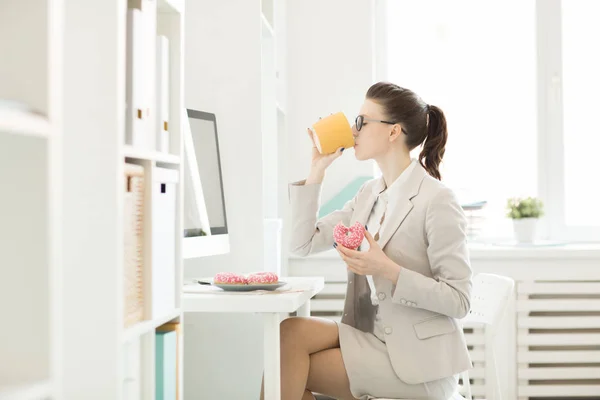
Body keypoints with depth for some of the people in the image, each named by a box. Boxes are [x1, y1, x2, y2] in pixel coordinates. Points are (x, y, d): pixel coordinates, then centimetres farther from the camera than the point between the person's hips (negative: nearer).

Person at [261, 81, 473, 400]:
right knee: (289, 333, -17)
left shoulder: (437, 200, -13)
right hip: (372, 338, 7)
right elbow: (303, 243, 6)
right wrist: (317, 168, 4)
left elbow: (459, 300, -13)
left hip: (418, 361, -6)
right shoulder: (369, 194, 10)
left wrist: (388, 270, -24)